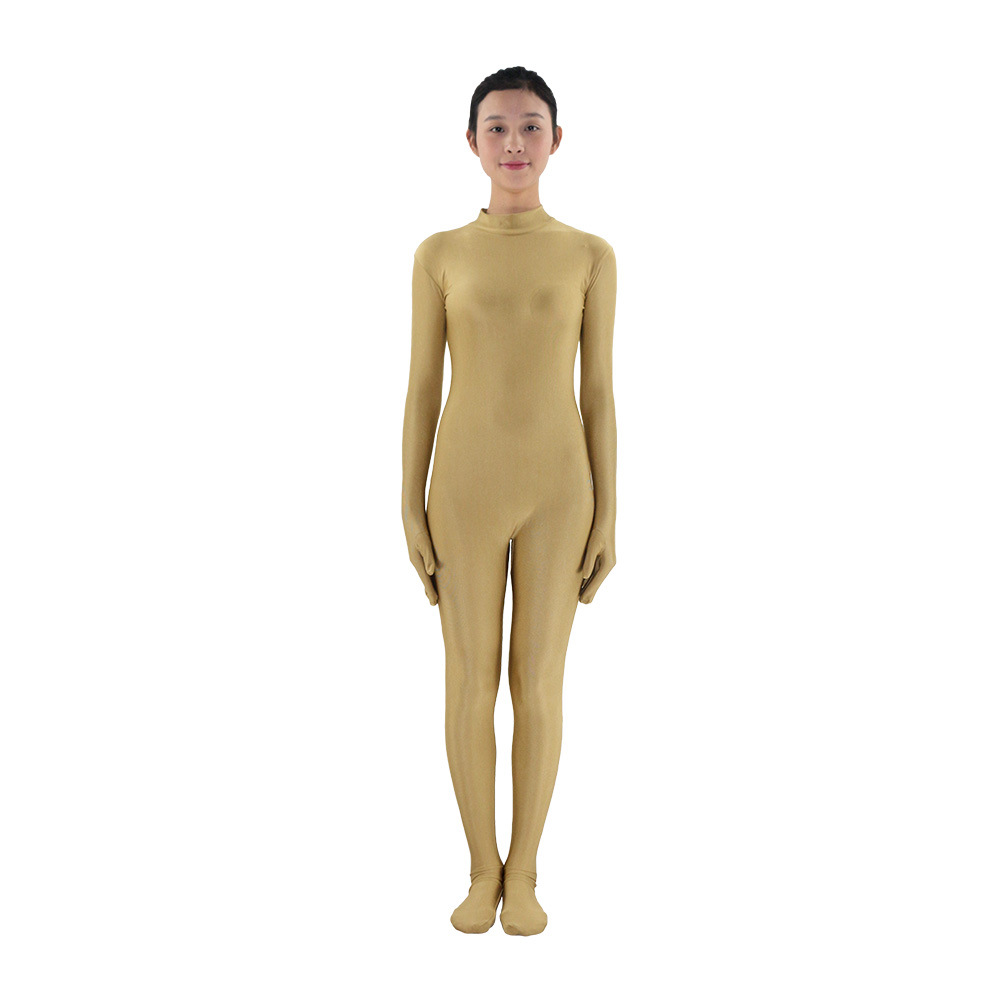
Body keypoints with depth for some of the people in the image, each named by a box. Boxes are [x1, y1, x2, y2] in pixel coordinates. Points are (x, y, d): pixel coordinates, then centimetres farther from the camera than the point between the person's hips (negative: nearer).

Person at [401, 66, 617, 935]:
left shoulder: (591, 256, 4)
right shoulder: (440, 255, 4)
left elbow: (599, 393, 4)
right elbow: (421, 390, 4)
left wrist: (608, 517, 0)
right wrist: (410, 511, -1)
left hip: (557, 489, 0)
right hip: (467, 489, 0)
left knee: (538, 685, 4)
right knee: (470, 684, 5)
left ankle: (523, 873, 24)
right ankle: (482, 871, 25)